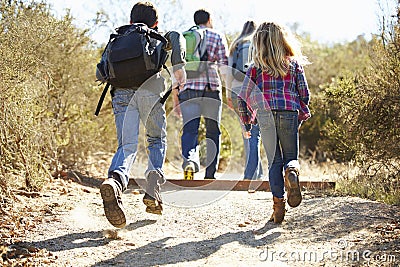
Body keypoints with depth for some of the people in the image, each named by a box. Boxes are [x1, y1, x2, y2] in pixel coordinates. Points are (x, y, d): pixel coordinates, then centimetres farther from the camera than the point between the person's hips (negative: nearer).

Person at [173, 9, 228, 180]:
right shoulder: (218, 38, 9)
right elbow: (224, 67, -1)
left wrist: (175, 97, 12)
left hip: (188, 89, 1)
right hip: (211, 88, -1)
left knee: (189, 129, -4)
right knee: (213, 132, 9)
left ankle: (189, 160, -34)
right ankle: (210, 175, 10)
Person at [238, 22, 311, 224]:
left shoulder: (256, 67, 8)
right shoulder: (294, 64, 10)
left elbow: (242, 98, 7)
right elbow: (305, 95, 8)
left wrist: (246, 125, 17)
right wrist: (300, 117, 22)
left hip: (265, 115, 0)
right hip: (289, 114, 0)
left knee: (274, 161, 9)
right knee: (290, 156, 13)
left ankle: (278, 205, -3)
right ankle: (292, 171, -24)